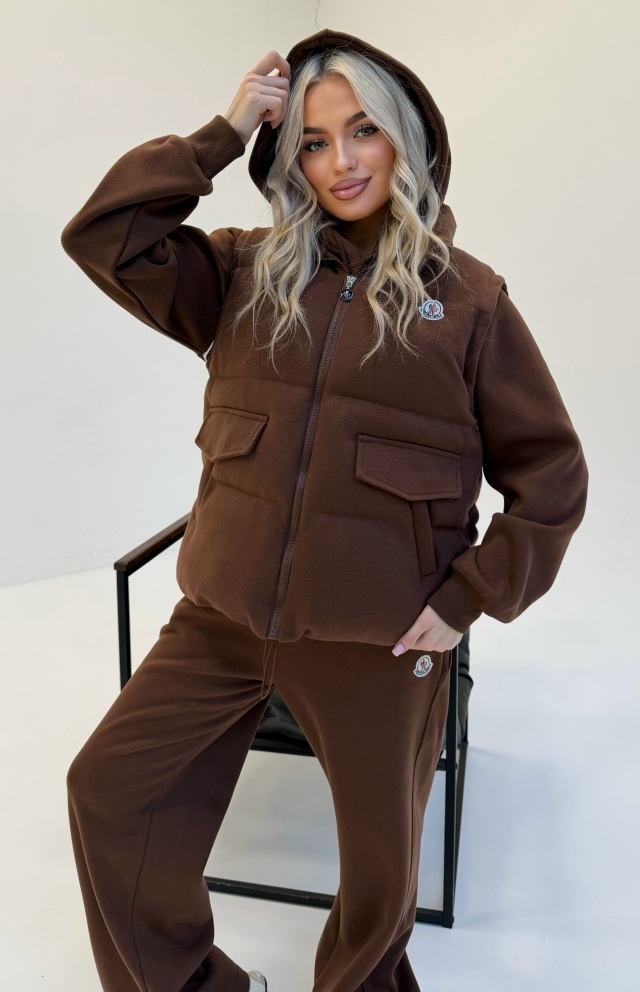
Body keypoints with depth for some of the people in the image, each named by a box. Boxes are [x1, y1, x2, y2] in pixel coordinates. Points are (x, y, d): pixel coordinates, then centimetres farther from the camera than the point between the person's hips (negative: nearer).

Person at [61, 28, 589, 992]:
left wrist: (468, 599, -6)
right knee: (107, 787, 8)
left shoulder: (468, 297, -1)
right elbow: (101, 235, -2)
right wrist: (224, 133, -4)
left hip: (377, 641, -2)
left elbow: (552, 475, 0)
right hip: (225, 618, 3)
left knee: (383, 854, 16)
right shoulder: (247, 272, 7)